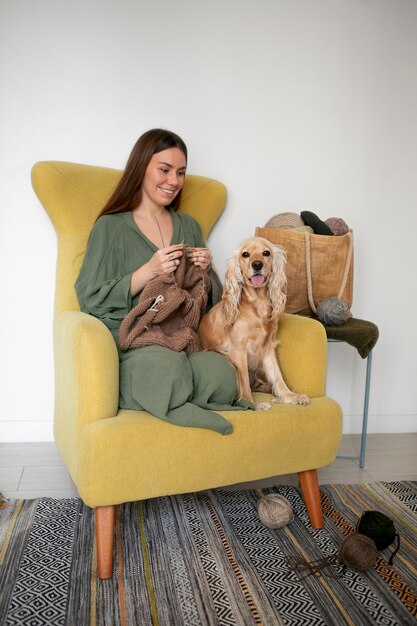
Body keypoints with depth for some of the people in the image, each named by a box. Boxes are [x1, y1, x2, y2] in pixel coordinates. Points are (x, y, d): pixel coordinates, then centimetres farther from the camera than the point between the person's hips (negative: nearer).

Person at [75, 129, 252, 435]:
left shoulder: (189, 225, 18)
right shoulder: (111, 227, 4)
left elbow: (210, 301, 21)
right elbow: (90, 299, -3)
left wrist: (204, 272, -2)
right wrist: (148, 272, -13)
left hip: (185, 341, 4)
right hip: (130, 341, -4)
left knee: (223, 377, -30)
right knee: (167, 367, -38)